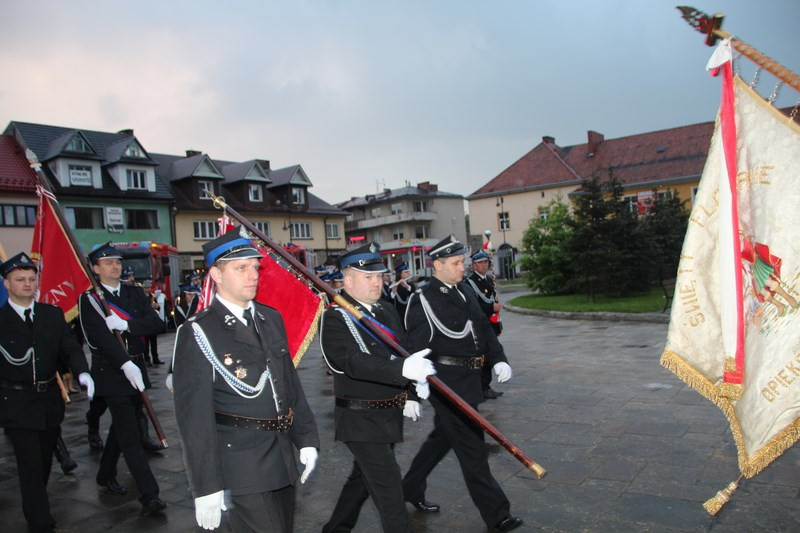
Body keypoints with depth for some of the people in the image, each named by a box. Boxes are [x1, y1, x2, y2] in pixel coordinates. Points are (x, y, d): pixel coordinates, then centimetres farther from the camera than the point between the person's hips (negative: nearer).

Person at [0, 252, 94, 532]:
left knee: (44, 462, 19)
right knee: (31, 465, -3)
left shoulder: (53, 314, 4)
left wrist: (82, 372, -19)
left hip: (50, 400, 4)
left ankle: (33, 509, 41)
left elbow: (70, 348, -2)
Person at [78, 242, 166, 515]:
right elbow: (101, 336, -18)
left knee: (122, 428, 20)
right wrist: (125, 364, -30)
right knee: (130, 436, -7)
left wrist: (125, 324, -19)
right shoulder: (90, 299, -5)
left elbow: (156, 323, -3)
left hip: (135, 367, 6)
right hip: (111, 372, -5)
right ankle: (149, 495, -6)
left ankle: (106, 475, 41)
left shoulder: (135, 293, 9)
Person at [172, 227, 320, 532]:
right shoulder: (197, 333, -13)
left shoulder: (271, 319, 7)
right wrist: (206, 486, -14)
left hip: (282, 459, 7)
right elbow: (194, 417, -14)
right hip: (241, 468, -6)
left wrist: (306, 438, 10)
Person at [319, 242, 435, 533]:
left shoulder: (387, 311, 7)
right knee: (388, 487, -4)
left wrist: (411, 395, 6)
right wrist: (402, 368, -45)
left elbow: (403, 352, 16)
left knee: (363, 479, 23)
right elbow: (354, 362, -32)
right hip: (360, 419, -8)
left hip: (391, 414, 8)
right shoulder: (335, 318, -16)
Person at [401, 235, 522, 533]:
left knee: (441, 438, 21)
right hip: (447, 383, -8)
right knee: (472, 448, 1)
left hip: (468, 379, 8)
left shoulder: (464, 291, 9)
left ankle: (411, 488, 41)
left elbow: (484, 328, 15)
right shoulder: (423, 300, -15)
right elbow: (415, 349, -18)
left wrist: (498, 359, 1)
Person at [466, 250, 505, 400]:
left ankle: (486, 386, 23)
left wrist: (498, 324, 19)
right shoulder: (470, 282, -11)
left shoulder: (489, 279, 16)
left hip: (491, 324, 8)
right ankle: (482, 389, 5)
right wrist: (492, 307, -18)